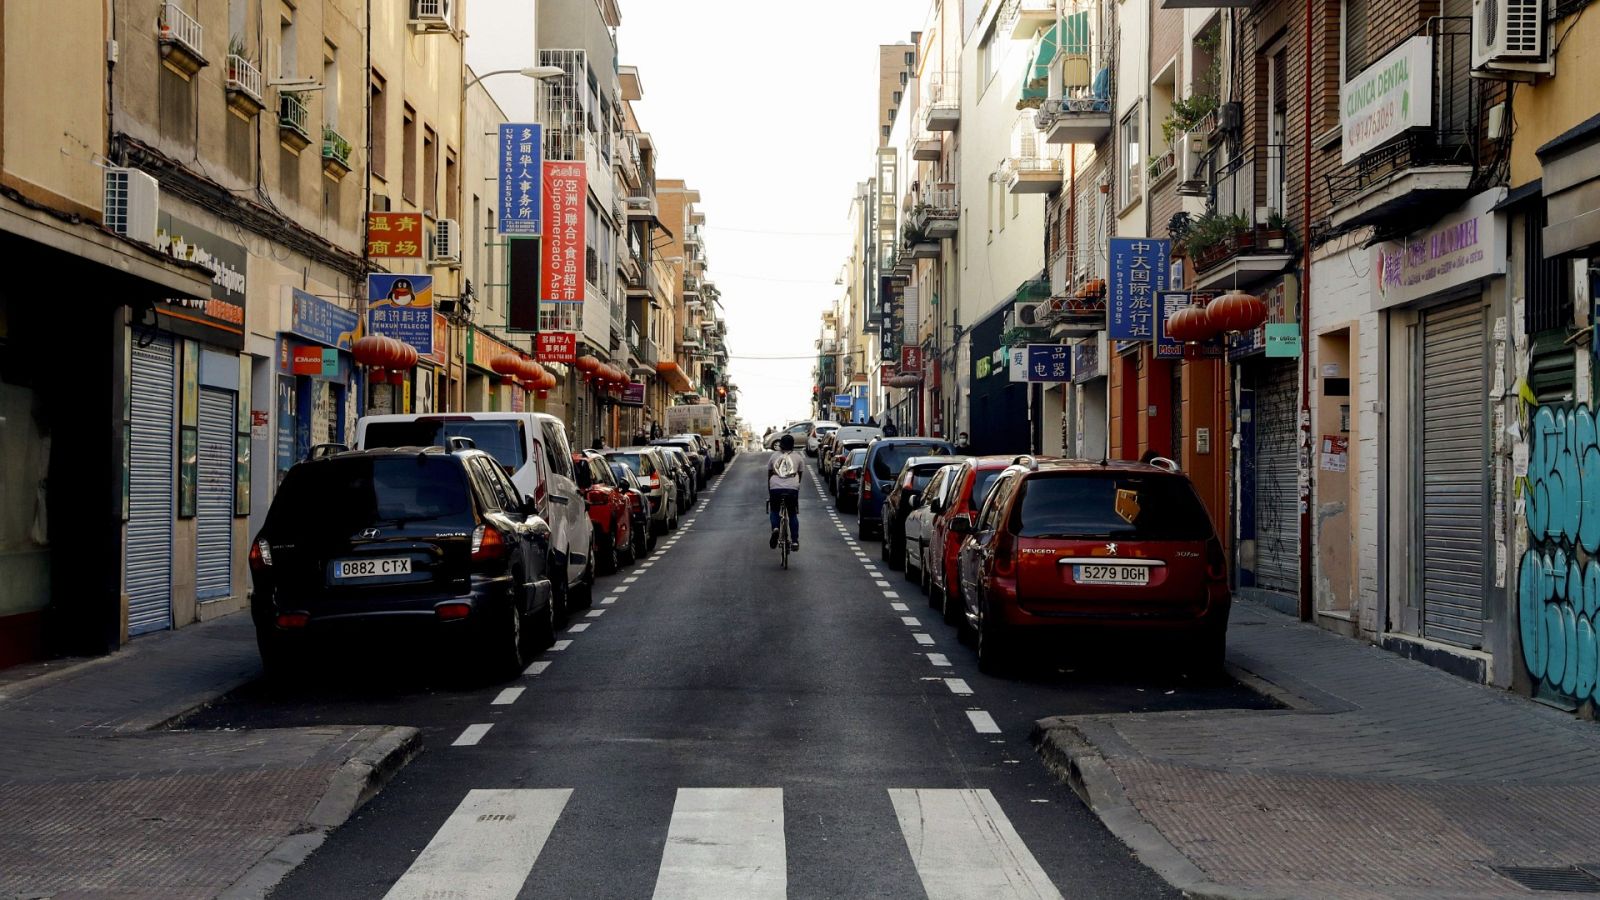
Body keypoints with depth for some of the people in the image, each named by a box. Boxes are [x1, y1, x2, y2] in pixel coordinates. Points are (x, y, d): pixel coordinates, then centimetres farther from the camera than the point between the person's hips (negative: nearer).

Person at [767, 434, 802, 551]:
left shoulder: (774, 456, 17)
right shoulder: (797, 457, 15)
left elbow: (769, 475, 19)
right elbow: (800, 475, 18)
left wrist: (769, 492, 27)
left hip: (775, 487, 0)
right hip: (792, 488, 0)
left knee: (774, 511, 21)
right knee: (793, 515, 15)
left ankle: (775, 528, -8)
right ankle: (795, 541, 8)